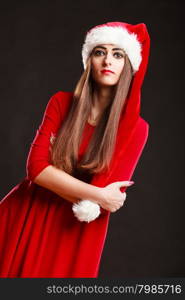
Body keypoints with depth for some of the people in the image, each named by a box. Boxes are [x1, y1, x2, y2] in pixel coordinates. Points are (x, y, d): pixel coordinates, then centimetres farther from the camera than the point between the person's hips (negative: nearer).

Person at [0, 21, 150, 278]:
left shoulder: (135, 127, -10)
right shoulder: (61, 103, -3)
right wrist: (97, 195, -19)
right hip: (26, 217, 2)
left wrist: (56, 180, -13)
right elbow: (36, 167, -13)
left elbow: (110, 199, -14)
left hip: (76, 231, -1)